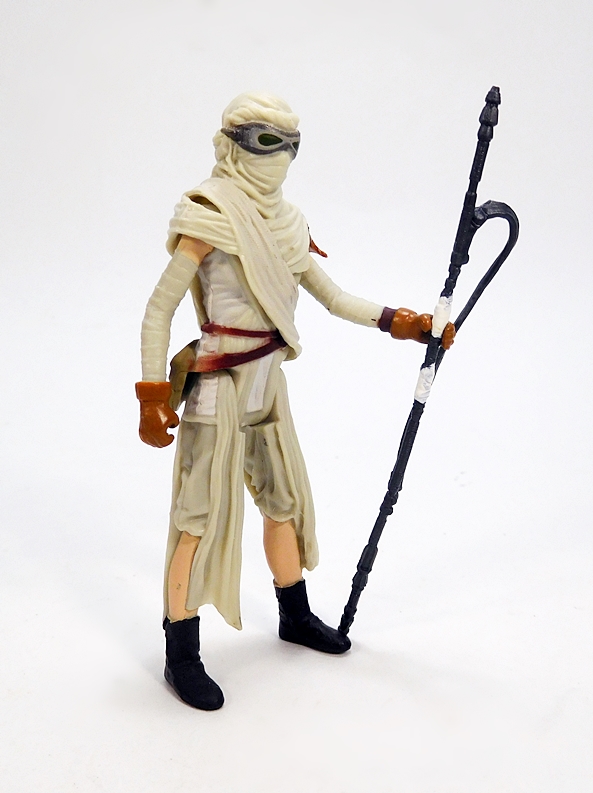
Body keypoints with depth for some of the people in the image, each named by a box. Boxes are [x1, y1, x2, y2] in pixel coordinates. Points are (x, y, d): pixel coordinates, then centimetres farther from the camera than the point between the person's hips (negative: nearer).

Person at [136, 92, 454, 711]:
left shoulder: (282, 220, 9)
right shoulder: (211, 214, -13)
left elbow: (334, 297, 12)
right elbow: (158, 310, -14)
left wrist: (398, 321, 1)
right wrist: (153, 393, -19)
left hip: (267, 383, 8)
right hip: (219, 386, -8)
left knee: (286, 499, 17)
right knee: (204, 515, -2)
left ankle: (295, 617, 37)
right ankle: (181, 656, 10)